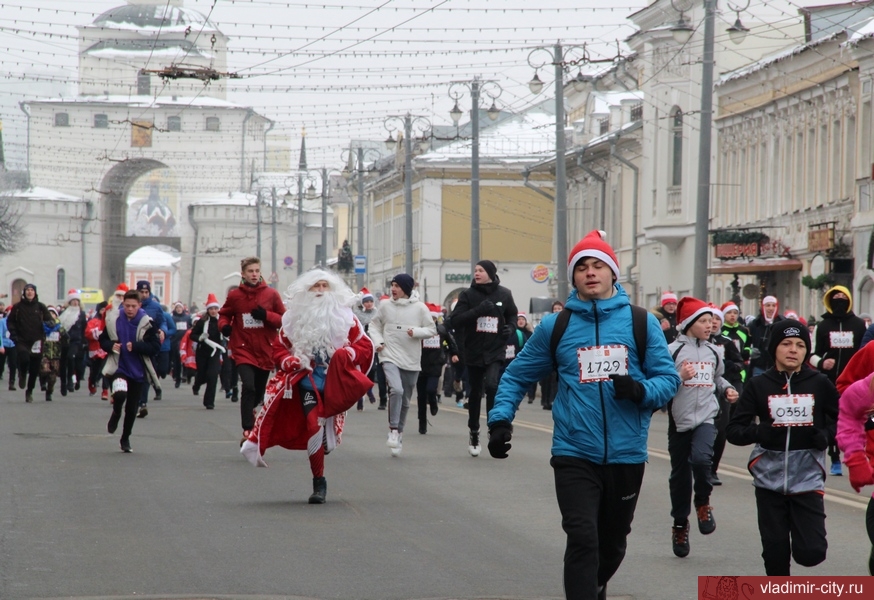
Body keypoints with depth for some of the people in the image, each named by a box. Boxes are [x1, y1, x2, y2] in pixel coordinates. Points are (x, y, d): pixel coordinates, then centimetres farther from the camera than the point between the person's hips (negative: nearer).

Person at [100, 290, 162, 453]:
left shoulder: (147, 323, -8)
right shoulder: (113, 319, -2)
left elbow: (155, 347, -11)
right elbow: (103, 340, 9)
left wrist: (135, 346, -24)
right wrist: (111, 346, -13)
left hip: (138, 372, 1)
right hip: (118, 368, 0)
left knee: (132, 409, 8)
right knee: (120, 394, -29)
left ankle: (125, 438, 30)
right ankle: (116, 413, 6)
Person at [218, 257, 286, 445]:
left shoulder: (271, 294, 2)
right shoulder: (234, 295, 1)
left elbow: (284, 320, 4)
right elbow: (224, 315, 14)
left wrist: (266, 315, -14)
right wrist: (224, 325, -8)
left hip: (265, 351, 2)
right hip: (243, 350, -2)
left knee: (259, 393, 12)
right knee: (249, 387, -21)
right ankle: (248, 431, -23)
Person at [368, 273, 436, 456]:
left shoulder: (419, 308, -3)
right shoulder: (385, 305, 1)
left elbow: (432, 329, 2)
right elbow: (375, 325, 12)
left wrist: (416, 332, -16)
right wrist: (378, 341, -4)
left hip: (412, 360, 1)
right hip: (390, 357, -1)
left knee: (405, 400, 11)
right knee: (396, 390, -26)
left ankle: (399, 433, 28)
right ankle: (393, 429, -16)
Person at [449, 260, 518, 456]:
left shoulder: (504, 294, 1)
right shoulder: (468, 295, -3)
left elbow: (512, 314, 18)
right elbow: (455, 320, -11)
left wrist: (511, 327, -3)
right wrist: (477, 311, -23)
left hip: (496, 351, -1)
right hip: (473, 351, 1)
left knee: (492, 385, -23)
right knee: (475, 393, 11)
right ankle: (474, 432, 29)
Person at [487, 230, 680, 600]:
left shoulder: (642, 323, 1)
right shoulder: (555, 326, 2)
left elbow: (668, 378, 1)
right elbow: (517, 376, 10)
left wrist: (641, 390, -20)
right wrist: (500, 419, -4)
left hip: (626, 455, 2)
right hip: (574, 455, -2)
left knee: (612, 542, 17)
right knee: (582, 539, -16)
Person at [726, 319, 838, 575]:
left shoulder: (819, 384, -1)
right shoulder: (758, 385, -2)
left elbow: (839, 418, 14)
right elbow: (734, 430, -1)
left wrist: (826, 434, -7)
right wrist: (758, 432, -22)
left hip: (807, 477, 0)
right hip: (769, 479, 0)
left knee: (810, 552, -7)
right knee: (775, 551, 4)